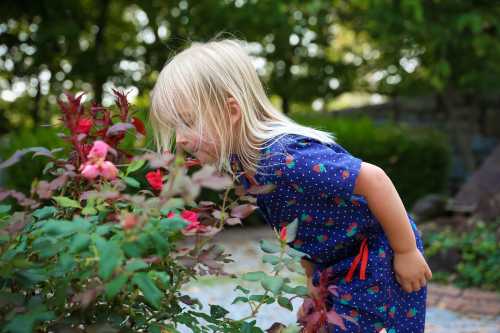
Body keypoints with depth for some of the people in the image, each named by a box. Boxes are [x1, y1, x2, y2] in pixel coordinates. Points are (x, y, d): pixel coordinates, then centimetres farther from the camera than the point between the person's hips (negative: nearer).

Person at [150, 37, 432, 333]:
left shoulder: (286, 159, -35)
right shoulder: (242, 162, -6)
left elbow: (374, 180, -32)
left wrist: (407, 252, -22)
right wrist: (312, 272, 13)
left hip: (378, 260, -8)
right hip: (336, 264, 8)